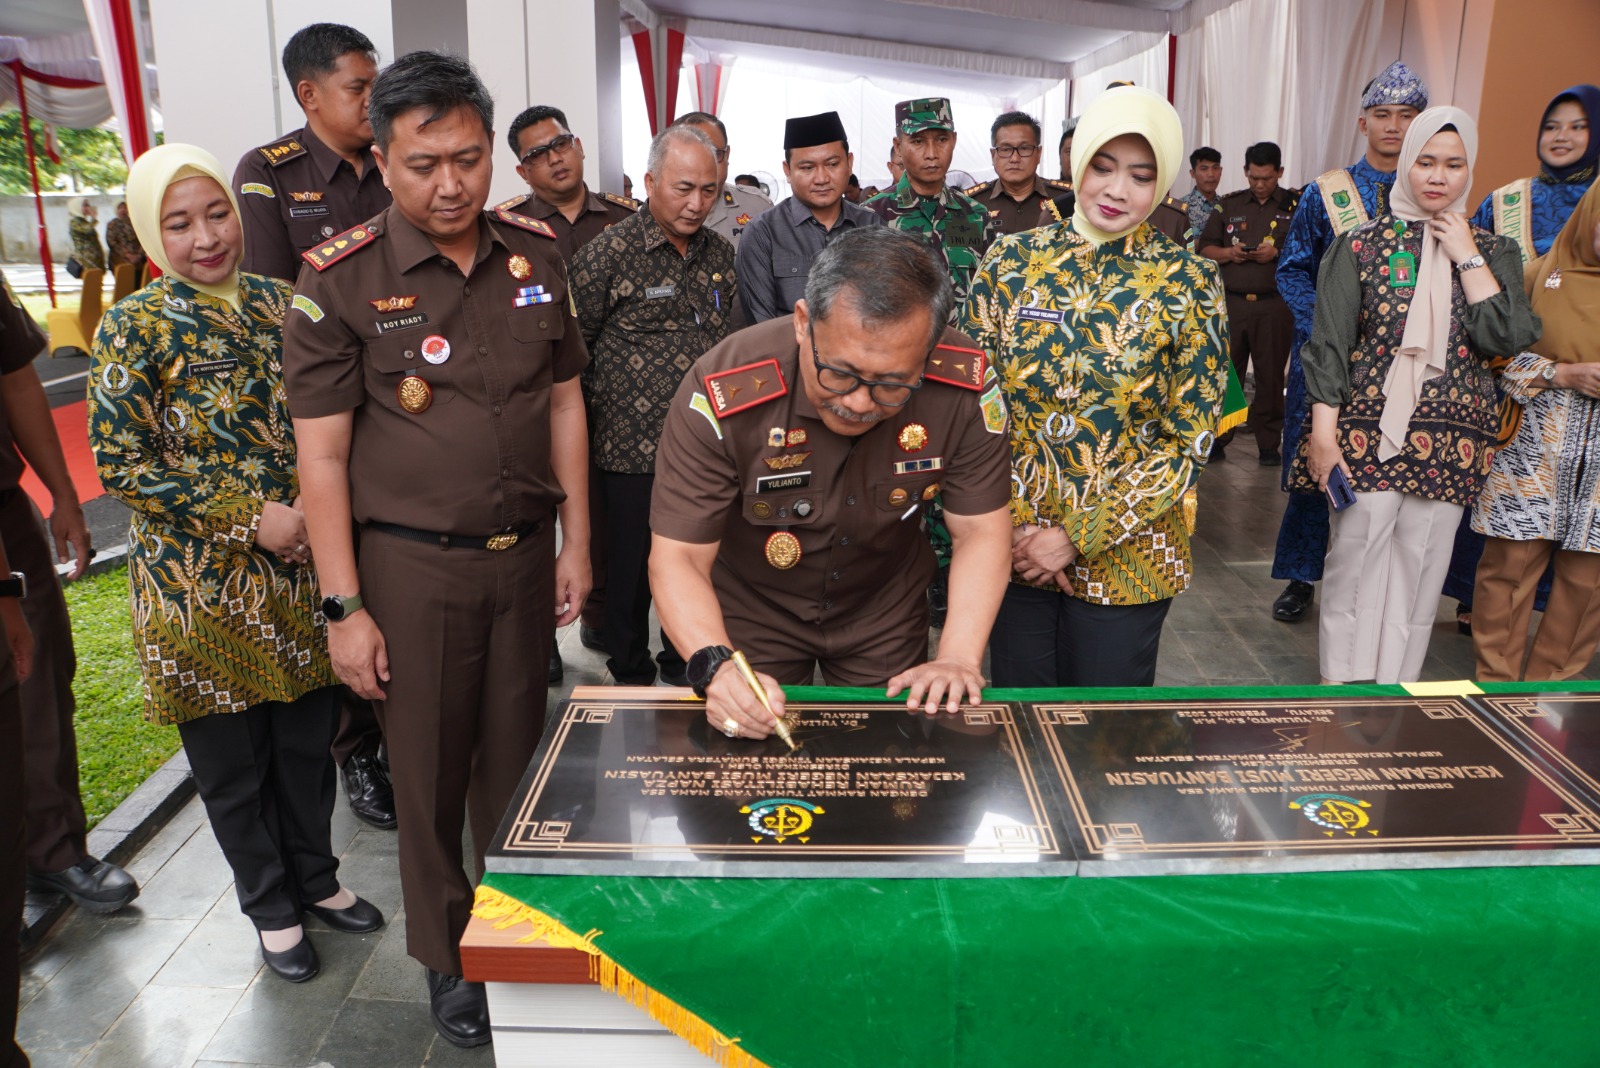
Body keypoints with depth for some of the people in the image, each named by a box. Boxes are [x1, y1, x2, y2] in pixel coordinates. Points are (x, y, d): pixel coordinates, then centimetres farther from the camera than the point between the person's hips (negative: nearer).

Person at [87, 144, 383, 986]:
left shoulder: (278, 302, 3)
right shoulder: (133, 330, -9)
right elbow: (120, 464, -11)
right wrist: (250, 519, -16)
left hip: (300, 564, 4)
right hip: (201, 582, -3)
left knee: (309, 735, 15)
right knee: (233, 759, 12)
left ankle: (316, 876, 38)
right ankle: (270, 906, 33)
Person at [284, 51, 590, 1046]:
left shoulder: (537, 254, 2)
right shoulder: (340, 278, -8)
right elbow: (322, 453, -7)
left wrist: (576, 541, 7)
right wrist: (344, 607, -8)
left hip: (525, 551, 3)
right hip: (412, 562, -2)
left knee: (516, 754, 14)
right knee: (430, 769, 10)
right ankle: (446, 954, 33)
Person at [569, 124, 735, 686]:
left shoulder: (720, 253, 8)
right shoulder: (608, 255, -9)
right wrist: (598, 420, -5)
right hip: (633, 451, -5)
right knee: (632, 571, 8)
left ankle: (684, 664, 35)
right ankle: (631, 676, 28)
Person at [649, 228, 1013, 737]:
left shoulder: (964, 387, -27)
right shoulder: (724, 392, -33)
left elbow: (981, 530, -17)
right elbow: (679, 556, -28)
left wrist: (959, 660, -28)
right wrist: (714, 666, -45)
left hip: (886, 613, 2)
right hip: (752, 613, -1)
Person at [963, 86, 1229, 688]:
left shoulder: (1187, 283, -6)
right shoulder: (1011, 260, -2)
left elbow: (1190, 443, -8)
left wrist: (1078, 537, -14)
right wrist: (1006, 525, -9)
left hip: (1124, 554, -1)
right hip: (1011, 547, 1)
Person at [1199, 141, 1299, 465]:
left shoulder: (1296, 205, 6)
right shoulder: (1229, 204, 13)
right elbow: (1204, 248, 13)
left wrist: (1277, 253, -15)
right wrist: (1228, 253, -7)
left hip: (1274, 305, -2)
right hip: (1231, 302, 2)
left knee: (1270, 375, 2)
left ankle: (1269, 443, 9)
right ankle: (1217, 437, 11)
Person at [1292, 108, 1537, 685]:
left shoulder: (1493, 251, 10)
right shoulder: (1363, 242, 2)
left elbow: (1505, 338, -6)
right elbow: (1330, 342, -4)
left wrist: (1467, 257, -4)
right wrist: (1323, 433, -11)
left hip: (1451, 443, 3)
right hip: (1367, 434, -2)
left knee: (1419, 576, 6)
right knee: (1354, 568, -1)